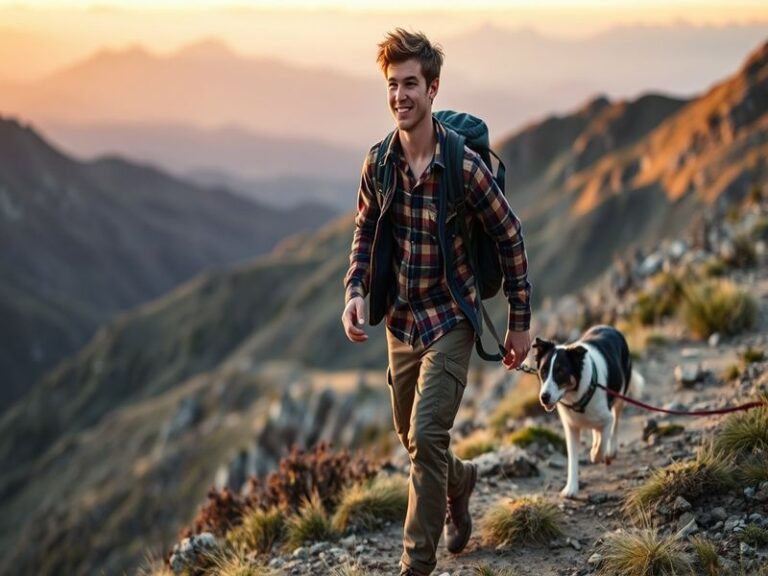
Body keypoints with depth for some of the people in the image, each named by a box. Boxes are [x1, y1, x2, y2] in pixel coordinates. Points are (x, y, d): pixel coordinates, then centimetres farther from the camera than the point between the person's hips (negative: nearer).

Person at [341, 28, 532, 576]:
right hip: (401, 320, 5)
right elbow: (366, 231, 10)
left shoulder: (465, 166, -19)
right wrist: (356, 291, -7)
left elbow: (510, 239, -8)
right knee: (411, 437, 19)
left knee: (426, 436, -15)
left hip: (450, 320, -5)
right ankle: (460, 480, 52)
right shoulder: (378, 163, -5)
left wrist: (520, 322, -5)